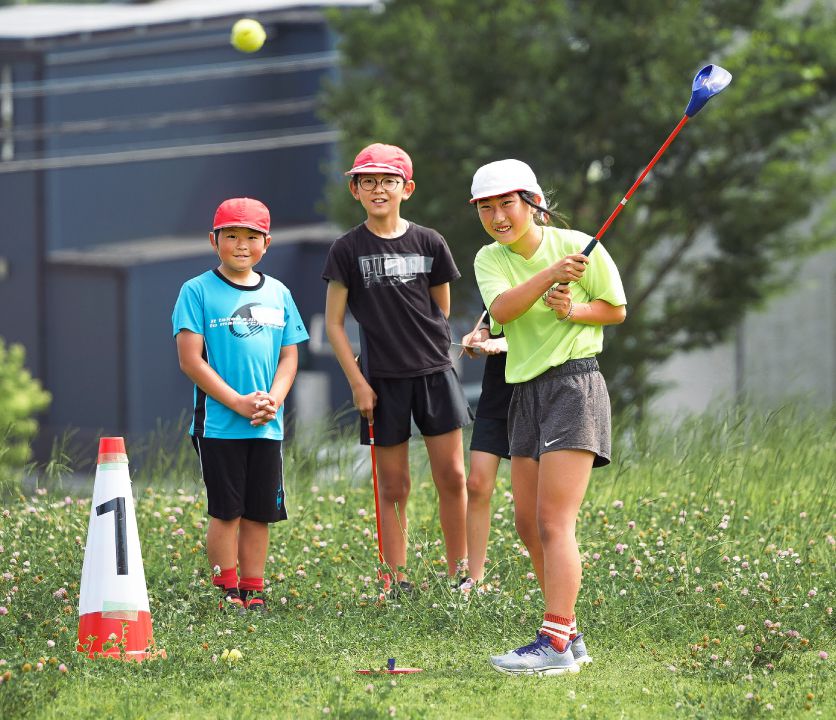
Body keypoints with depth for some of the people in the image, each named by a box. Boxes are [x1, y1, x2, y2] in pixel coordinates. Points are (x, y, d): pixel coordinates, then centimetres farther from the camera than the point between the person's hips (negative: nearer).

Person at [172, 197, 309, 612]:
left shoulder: (278, 294, 11)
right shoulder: (198, 292, -4)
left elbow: (289, 356, 11)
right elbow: (190, 360, -10)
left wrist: (273, 400, -9)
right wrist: (238, 402, -15)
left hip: (268, 426, 4)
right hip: (218, 422, -4)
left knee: (260, 511, 7)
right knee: (226, 510, -4)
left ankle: (253, 591, 14)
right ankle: (228, 593, 3)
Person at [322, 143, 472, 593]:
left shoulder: (428, 243, 3)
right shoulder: (348, 250, -2)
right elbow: (334, 324, -1)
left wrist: (403, 335, 8)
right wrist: (357, 382, -6)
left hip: (434, 373, 2)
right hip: (382, 382, -2)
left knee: (452, 478, 0)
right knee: (393, 487, 2)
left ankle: (461, 574, 8)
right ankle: (398, 582, 7)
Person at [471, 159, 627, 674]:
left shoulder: (577, 246, -6)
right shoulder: (490, 259, 5)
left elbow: (616, 308, 4)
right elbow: (501, 308, -15)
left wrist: (574, 310, -14)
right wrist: (549, 275, -29)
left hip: (573, 384, -6)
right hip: (526, 391, 6)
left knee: (553, 521, -15)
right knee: (529, 525, 7)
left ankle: (555, 645, -19)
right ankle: (570, 634, 17)